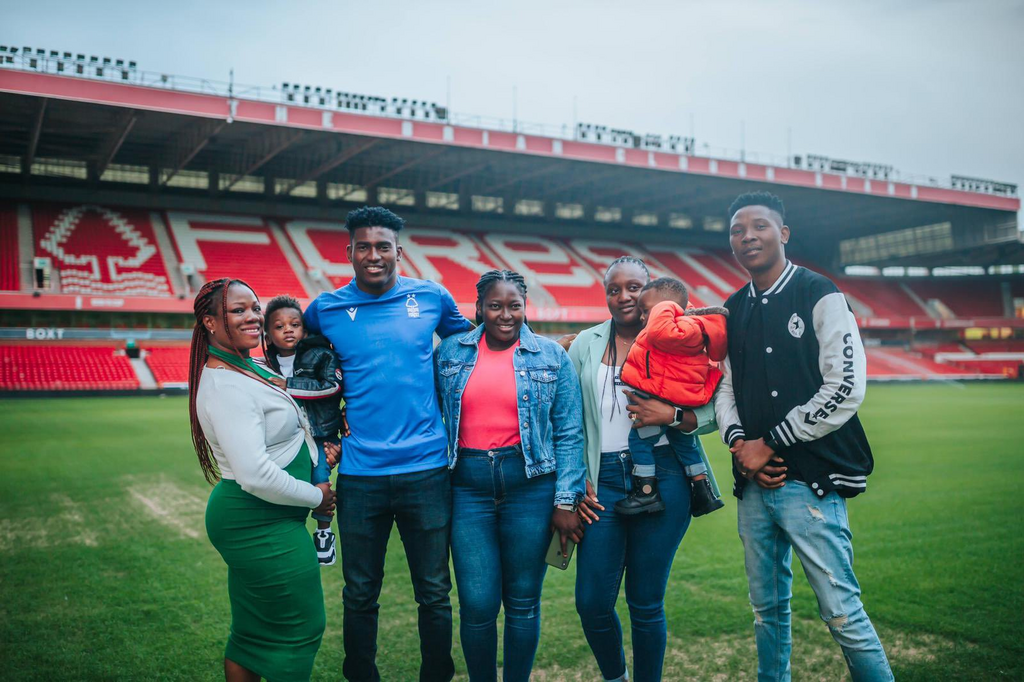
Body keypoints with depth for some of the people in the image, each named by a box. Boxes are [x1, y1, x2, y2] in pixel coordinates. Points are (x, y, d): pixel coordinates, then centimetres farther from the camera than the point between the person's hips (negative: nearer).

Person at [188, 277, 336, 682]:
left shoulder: (246, 369, 9)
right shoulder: (227, 387, -22)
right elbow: (255, 475, -28)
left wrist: (317, 449, 8)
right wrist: (315, 497, -14)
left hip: (255, 522, 10)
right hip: (261, 524, -10)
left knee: (254, 632, 19)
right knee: (302, 627, 2)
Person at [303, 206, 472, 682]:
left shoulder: (433, 298, 2)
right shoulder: (325, 309, 2)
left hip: (426, 469, 0)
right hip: (359, 474, 0)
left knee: (434, 593, 10)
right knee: (360, 596, 12)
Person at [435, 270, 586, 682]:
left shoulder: (552, 357, 2)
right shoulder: (451, 352, 6)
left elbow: (569, 433, 1)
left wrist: (566, 501, -4)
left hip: (530, 485, 0)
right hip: (468, 486, 1)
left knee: (523, 602, 9)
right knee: (477, 604, 1)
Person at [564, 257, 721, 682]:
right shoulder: (585, 345, 11)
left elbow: (713, 411, 1)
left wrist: (672, 415, -16)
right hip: (602, 481, 2)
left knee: (646, 604, 5)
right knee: (592, 603, 2)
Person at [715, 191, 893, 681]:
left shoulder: (820, 296, -4)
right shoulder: (734, 311, 13)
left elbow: (845, 390, -12)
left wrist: (771, 445, -10)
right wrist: (739, 443, -4)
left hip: (810, 480, -5)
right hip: (753, 482, 6)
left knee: (841, 612, -5)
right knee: (767, 608, 14)